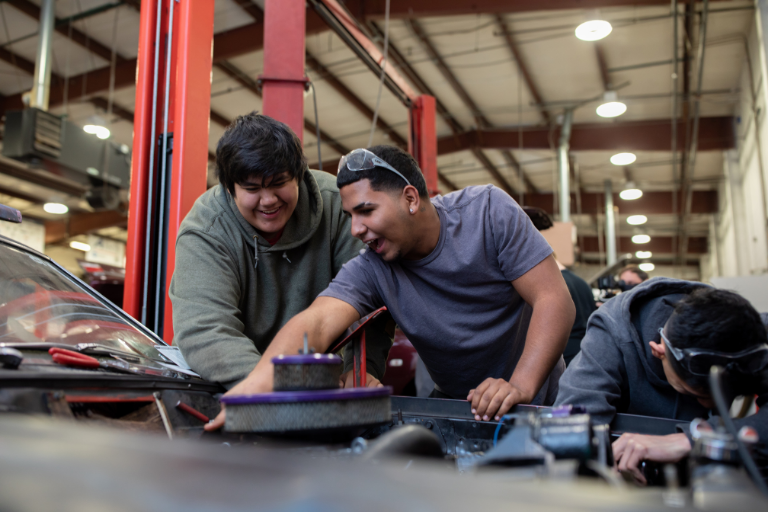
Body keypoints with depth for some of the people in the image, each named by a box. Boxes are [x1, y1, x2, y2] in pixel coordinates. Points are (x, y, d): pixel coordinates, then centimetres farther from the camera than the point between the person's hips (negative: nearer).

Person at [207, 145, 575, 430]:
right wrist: (260, 380, -52)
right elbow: (316, 322, -31)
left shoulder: (488, 211, -15)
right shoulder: (371, 270, -14)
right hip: (456, 407, 3)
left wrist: (520, 386, -32)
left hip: (539, 402, -2)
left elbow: (554, 300, -19)